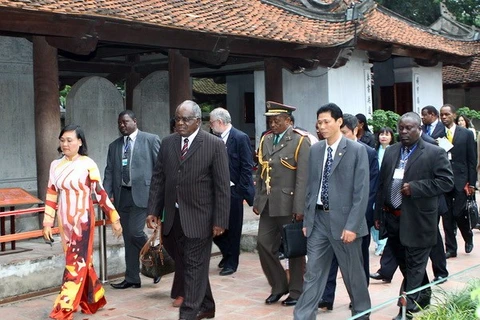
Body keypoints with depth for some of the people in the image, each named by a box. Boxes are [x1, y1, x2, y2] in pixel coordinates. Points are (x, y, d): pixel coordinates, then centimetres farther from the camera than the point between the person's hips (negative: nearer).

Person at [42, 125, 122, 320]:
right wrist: (47, 223, 7)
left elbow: (100, 193, -7)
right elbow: (51, 195, 9)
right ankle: (93, 300, 28)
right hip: (65, 221, 5)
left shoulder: (88, 164, -9)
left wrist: (114, 218, -6)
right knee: (82, 262, 13)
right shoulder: (56, 165, 5)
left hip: (82, 220, -5)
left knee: (76, 263, -5)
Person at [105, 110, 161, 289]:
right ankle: (132, 278, 17)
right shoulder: (114, 146, 15)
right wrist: (106, 194, -1)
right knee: (128, 238, 9)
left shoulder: (151, 140, 0)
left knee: (135, 232, -15)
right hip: (122, 195, 5)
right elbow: (109, 172, 12)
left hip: (142, 193, -5)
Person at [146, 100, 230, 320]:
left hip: (199, 217, -5)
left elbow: (222, 186, -8)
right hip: (174, 217, 5)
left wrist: (220, 220, -12)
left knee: (195, 266, -2)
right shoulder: (168, 143, 7)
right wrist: (153, 211, 3)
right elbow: (158, 179, 9)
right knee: (188, 264, 14)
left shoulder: (215, 145, -7)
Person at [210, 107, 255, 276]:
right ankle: (227, 253, 31)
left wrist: (241, 190, -15)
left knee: (233, 228, 4)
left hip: (233, 191, -6)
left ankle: (231, 262, 18)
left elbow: (247, 167, -12)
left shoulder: (241, 138, -10)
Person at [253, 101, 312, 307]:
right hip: (268, 204, 6)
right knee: (264, 244, 5)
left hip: (288, 205, -6)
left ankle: (296, 291, 20)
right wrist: (257, 201, 10)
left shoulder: (300, 141, -8)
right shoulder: (265, 140, 11)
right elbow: (260, 173, 14)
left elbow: (303, 178, -13)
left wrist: (299, 208, -17)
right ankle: (279, 285, 23)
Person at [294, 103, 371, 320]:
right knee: (313, 273, 6)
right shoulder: (315, 150, 7)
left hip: (344, 219, -4)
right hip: (318, 218, 4)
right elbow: (311, 187, 12)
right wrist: (307, 220, 8)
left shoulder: (357, 150, -8)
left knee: (353, 273, 10)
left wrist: (352, 225, -16)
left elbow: (361, 192, -11)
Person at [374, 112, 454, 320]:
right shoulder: (390, 152, 10)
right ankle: (423, 296, 38)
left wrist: (415, 187, -19)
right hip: (393, 217, 6)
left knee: (414, 265, 0)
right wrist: (379, 213, 10)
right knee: (403, 262, 18)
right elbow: (382, 183, 12)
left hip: (418, 219, -6)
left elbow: (446, 181, -11)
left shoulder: (435, 153, -6)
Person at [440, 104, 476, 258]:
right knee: (447, 216, 5)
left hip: (460, 180, -1)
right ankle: (450, 248, 15)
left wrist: (472, 183, -3)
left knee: (458, 213, -6)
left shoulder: (466, 133, 2)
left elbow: (472, 160, 2)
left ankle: (468, 237, 24)